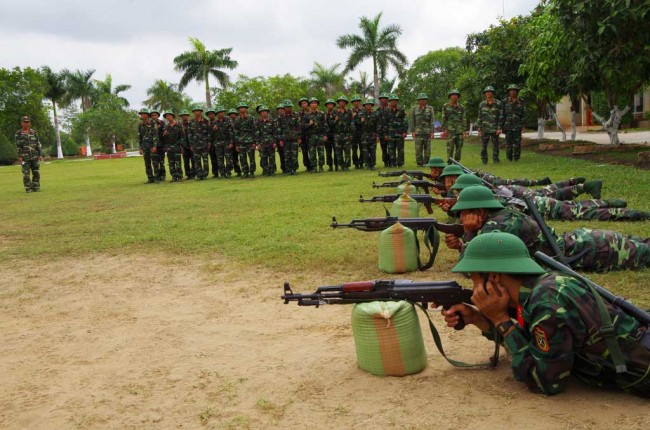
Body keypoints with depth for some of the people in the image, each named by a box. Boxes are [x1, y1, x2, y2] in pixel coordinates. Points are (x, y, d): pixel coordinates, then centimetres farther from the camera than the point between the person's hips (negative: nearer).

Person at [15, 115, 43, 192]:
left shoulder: (34, 132, 8)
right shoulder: (18, 134, 1)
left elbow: (38, 144, 7)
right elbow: (18, 146, -1)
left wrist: (40, 154, 1)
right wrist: (20, 156, -8)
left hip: (34, 156, 2)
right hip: (25, 157, -2)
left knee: (36, 173, 2)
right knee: (26, 174, -2)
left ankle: (36, 187, 11)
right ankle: (28, 188, 4)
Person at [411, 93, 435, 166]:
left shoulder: (430, 109, 6)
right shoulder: (415, 109, 8)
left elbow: (432, 121, 2)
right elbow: (412, 121, 8)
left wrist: (432, 132, -5)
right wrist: (413, 131, -1)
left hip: (427, 132, 0)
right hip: (418, 132, 0)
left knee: (427, 148, 1)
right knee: (418, 148, -5)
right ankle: (419, 163, 0)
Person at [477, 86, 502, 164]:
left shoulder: (498, 104, 1)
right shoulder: (482, 104, 7)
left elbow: (500, 117, 0)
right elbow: (479, 117, 9)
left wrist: (499, 128, -7)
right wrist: (479, 129, 4)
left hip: (494, 129, -1)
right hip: (485, 129, 1)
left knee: (495, 146, 4)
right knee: (483, 146, -1)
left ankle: (496, 160, 14)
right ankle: (484, 161, 8)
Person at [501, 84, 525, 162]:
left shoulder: (521, 102, 3)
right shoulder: (505, 102, 2)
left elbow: (523, 114, 4)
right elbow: (502, 115, 2)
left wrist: (523, 126, -3)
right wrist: (501, 126, -3)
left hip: (517, 126, 0)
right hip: (508, 125, 0)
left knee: (517, 143, -1)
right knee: (509, 143, -1)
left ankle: (516, 158, 7)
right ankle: (509, 159, 8)